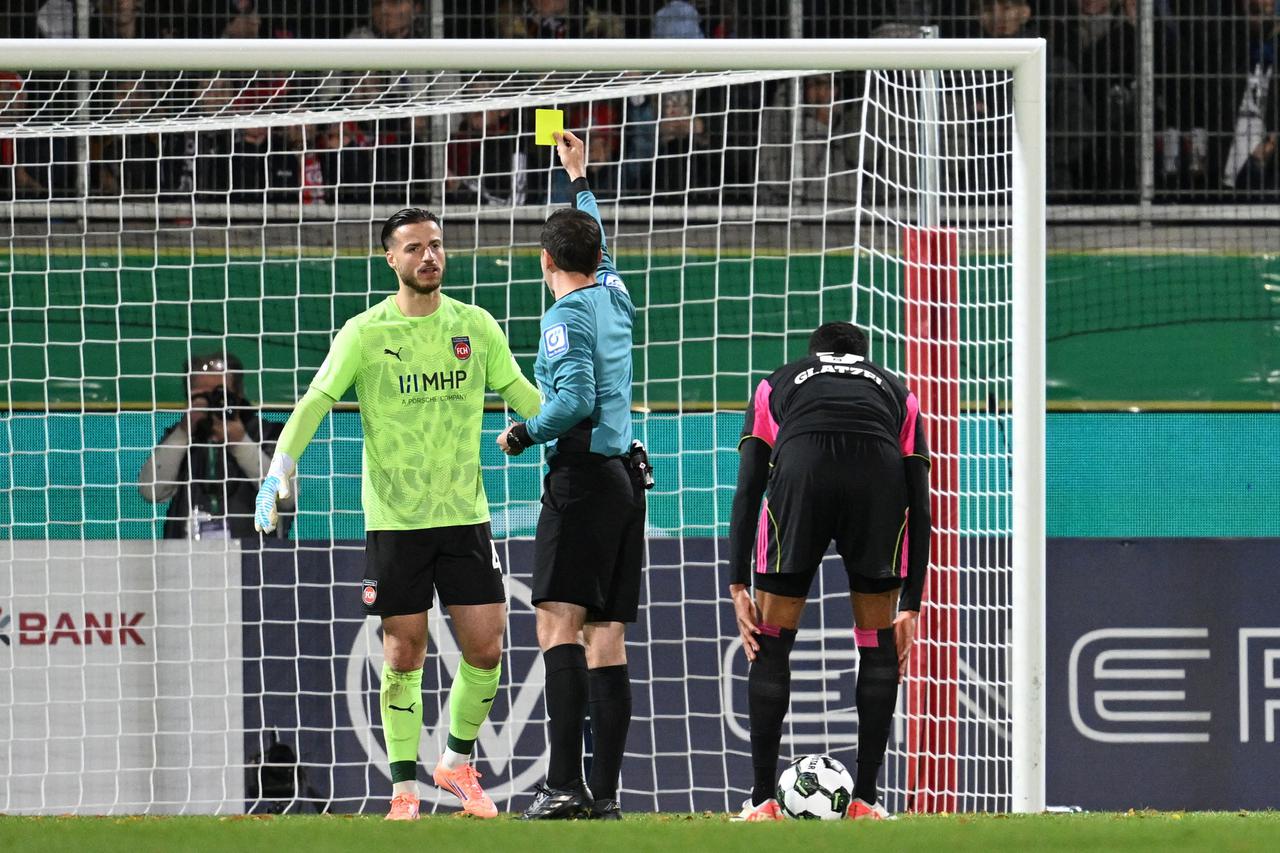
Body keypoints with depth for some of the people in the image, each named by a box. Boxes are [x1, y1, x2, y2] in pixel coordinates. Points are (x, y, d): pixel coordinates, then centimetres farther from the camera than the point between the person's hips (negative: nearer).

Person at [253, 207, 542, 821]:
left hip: (465, 512, 3)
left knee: (485, 649, -1)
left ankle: (458, 763, 22)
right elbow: (316, 400, -11)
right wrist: (282, 464, -26)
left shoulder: (476, 327, 4)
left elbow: (519, 393, 15)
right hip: (394, 518, -3)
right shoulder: (366, 333, -5)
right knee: (404, 656, -1)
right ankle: (404, 789, 9)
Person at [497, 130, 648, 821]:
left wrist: (523, 434, -3)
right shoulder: (614, 295, 14)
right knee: (606, 635, 5)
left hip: (582, 474, -8)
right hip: (625, 474, 8)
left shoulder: (566, 315, -8)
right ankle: (605, 794, 1)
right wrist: (578, 176, 50)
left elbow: (576, 400, -20)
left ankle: (564, 784, -27)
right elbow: (599, 249, 36)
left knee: (559, 625, -15)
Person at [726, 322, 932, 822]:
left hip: (800, 466, -1)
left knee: (770, 643, 14)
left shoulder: (777, 386, 36)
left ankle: (762, 802, 12)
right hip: (880, 474, 1)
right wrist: (910, 608, 30)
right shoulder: (897, 393, 37)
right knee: (878, 644, 17)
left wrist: (738, 587, 20)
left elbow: (747, 490, 23)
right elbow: (920, 506, 29)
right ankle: (866, 799, 16)